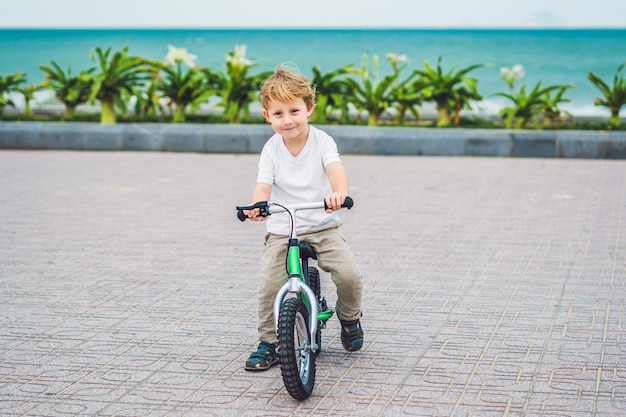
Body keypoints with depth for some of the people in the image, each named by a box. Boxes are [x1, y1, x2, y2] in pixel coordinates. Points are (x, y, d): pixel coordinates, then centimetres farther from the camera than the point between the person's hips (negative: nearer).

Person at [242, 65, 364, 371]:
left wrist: (340, 193, -48)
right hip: (281, 231, 1)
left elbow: (335, 170, -24)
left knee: (348, 275, -17)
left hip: (323, 227, -1)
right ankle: (268, 343, 6)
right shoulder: (271, 150, -2)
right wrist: (256, 206, -38)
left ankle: (349, 317, 16)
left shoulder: (322, 141, -6)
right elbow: (263, 186, -13)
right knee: (269, 286, -15)